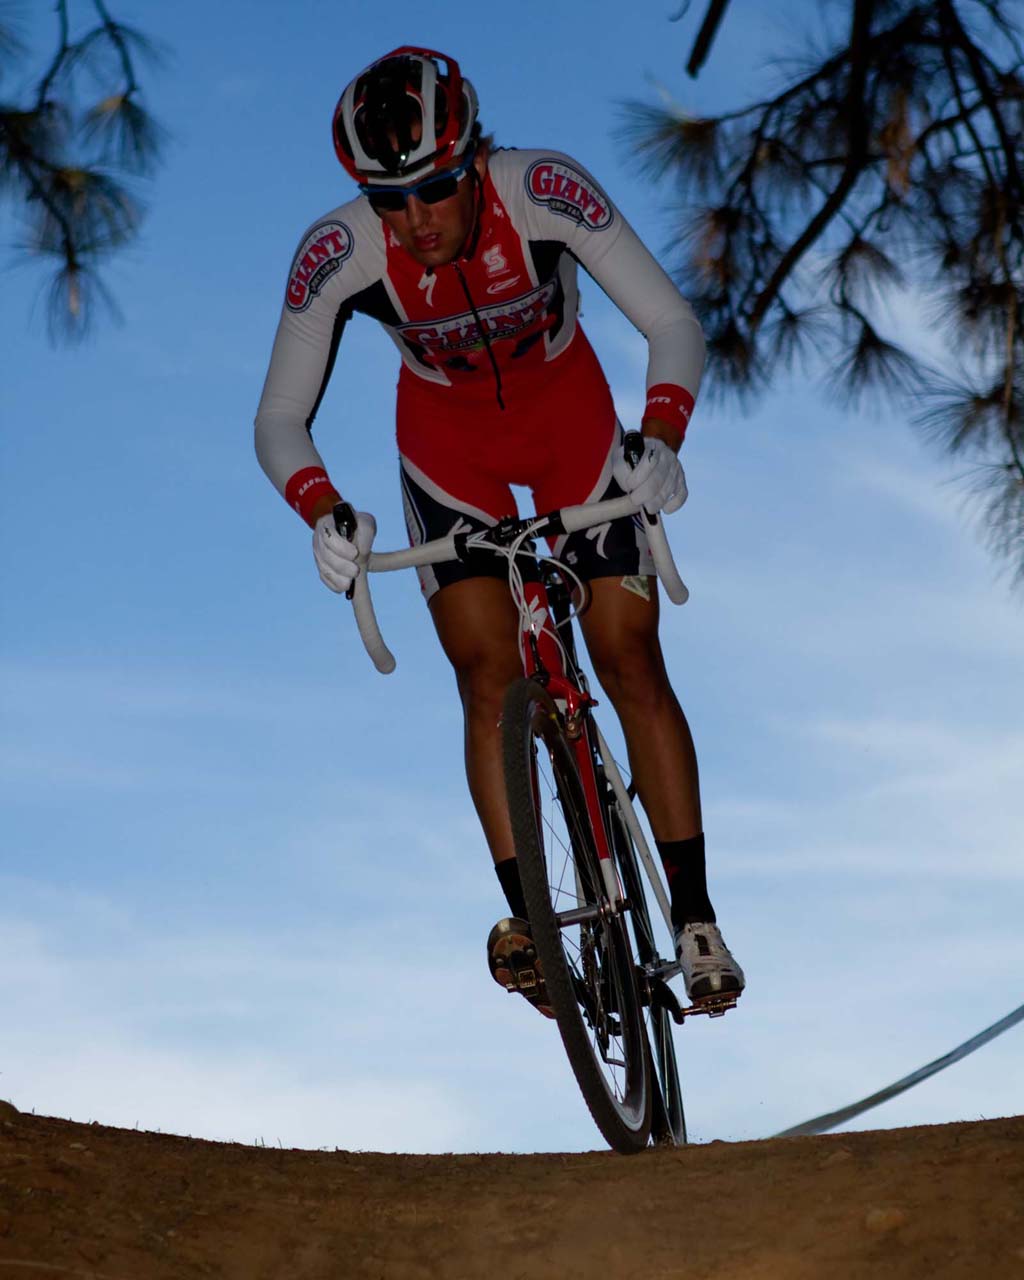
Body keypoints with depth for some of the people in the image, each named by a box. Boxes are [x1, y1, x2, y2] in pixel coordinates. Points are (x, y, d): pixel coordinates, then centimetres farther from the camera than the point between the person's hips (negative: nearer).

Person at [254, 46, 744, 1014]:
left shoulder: (544, 190, -33)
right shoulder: (339, 253, -29)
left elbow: (672, 324, -27)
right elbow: (279, 419, -21)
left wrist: (661, 436, -46)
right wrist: (324, 513, -40)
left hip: (570, 410, 0)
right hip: (448, 436, 1)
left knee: (630, 659, -6)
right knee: (489, 676, -12)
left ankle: (695, 919, 0)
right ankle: (525, 915, -4)